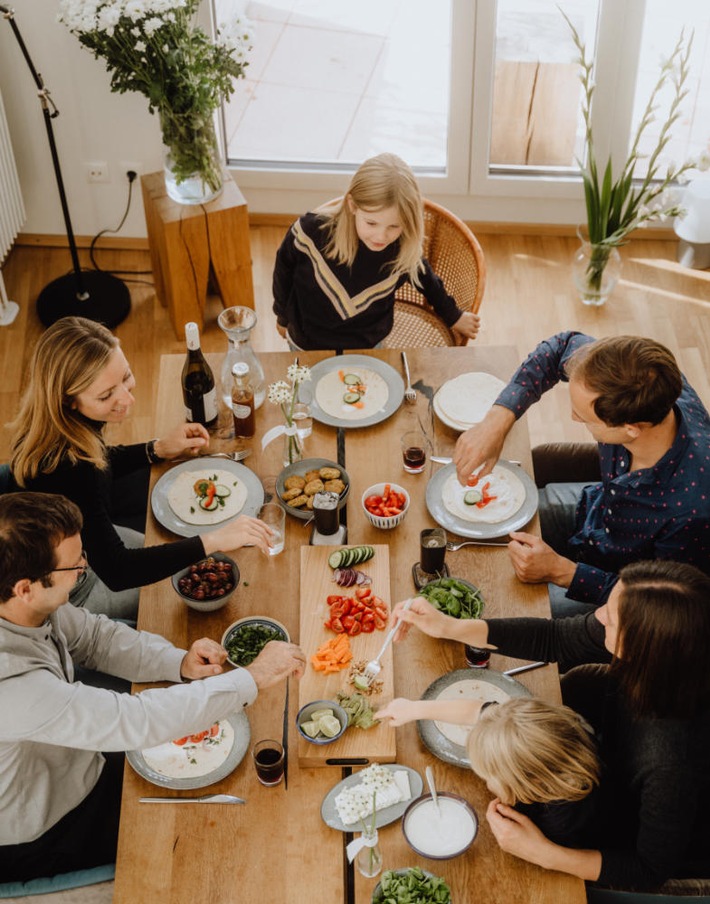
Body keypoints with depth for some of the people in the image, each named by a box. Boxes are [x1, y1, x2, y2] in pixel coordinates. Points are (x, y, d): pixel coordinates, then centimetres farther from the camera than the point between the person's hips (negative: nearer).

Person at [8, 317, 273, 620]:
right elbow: (117, 572, -40)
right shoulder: (63, 467, -41)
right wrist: (212, 541, -42)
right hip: (70, 593, -7)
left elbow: (95, 464, 9)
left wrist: (159, 448, -4)